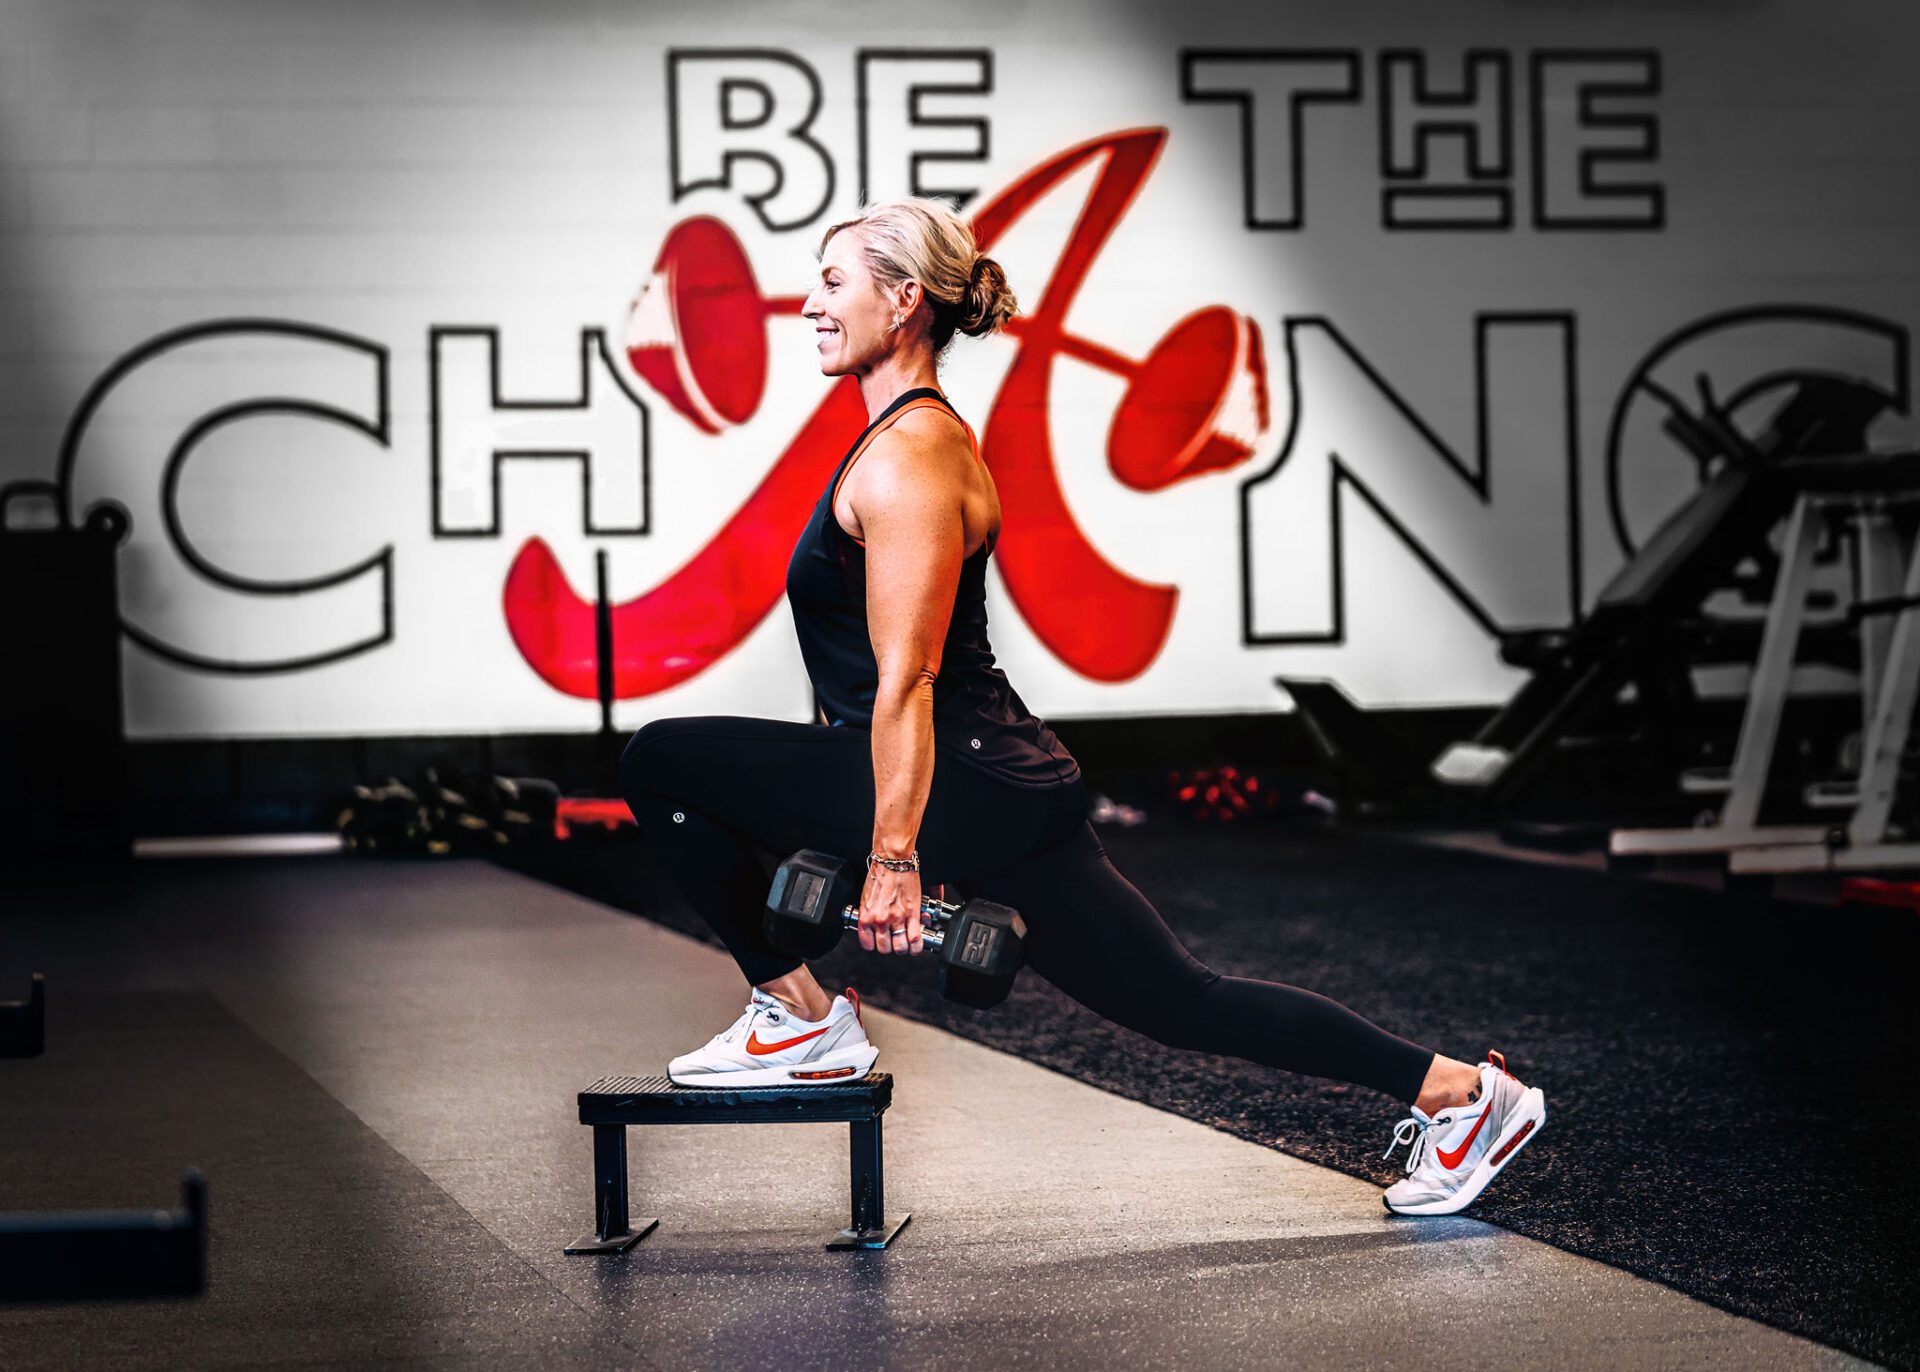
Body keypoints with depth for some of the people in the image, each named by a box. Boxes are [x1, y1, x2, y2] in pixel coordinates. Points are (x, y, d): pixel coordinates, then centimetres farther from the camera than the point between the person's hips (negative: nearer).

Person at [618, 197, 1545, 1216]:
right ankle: (1453, 1088, 12)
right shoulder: (921, 434, 17)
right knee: (1180, 1001, 11)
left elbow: (906, 680, -20)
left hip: (962, 792, -10)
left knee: (661, 763, -4)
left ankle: (801, 1019, 2)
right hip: (993, 784, 10)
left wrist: (894, 856, -22)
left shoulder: (907, 460, -14)